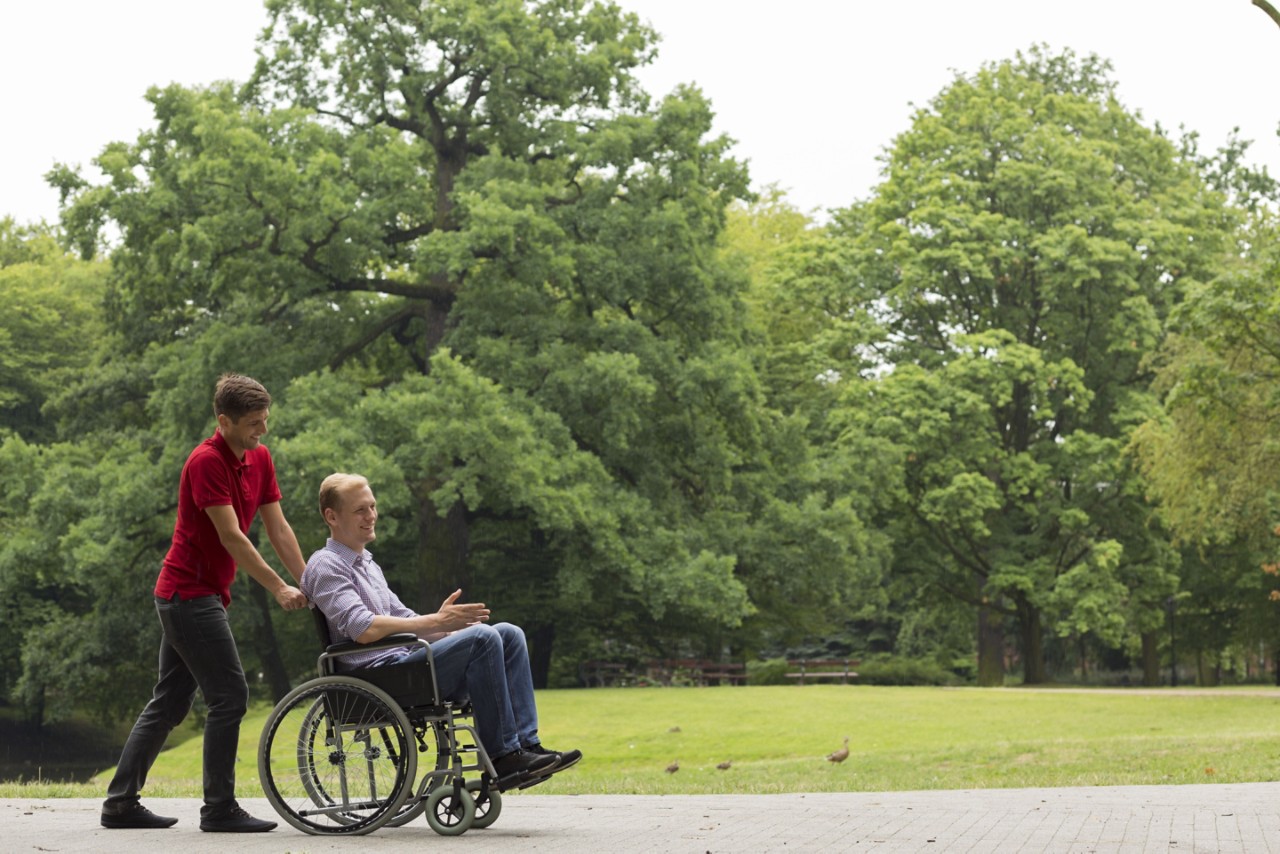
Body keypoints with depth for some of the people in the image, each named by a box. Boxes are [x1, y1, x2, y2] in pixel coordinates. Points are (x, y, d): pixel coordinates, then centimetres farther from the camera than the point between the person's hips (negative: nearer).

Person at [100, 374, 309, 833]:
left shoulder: (259, 458, 9)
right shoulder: (207, 461, -17)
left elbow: (278, 528, 10)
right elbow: (231, 537, -19)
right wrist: (278, 588, -17)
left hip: (193, 595, 9)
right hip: (190, 593, -9)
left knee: (169, 703, 11)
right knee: (229, 695, -8)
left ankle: (121, 803, 15)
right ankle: (219, 808, -2)